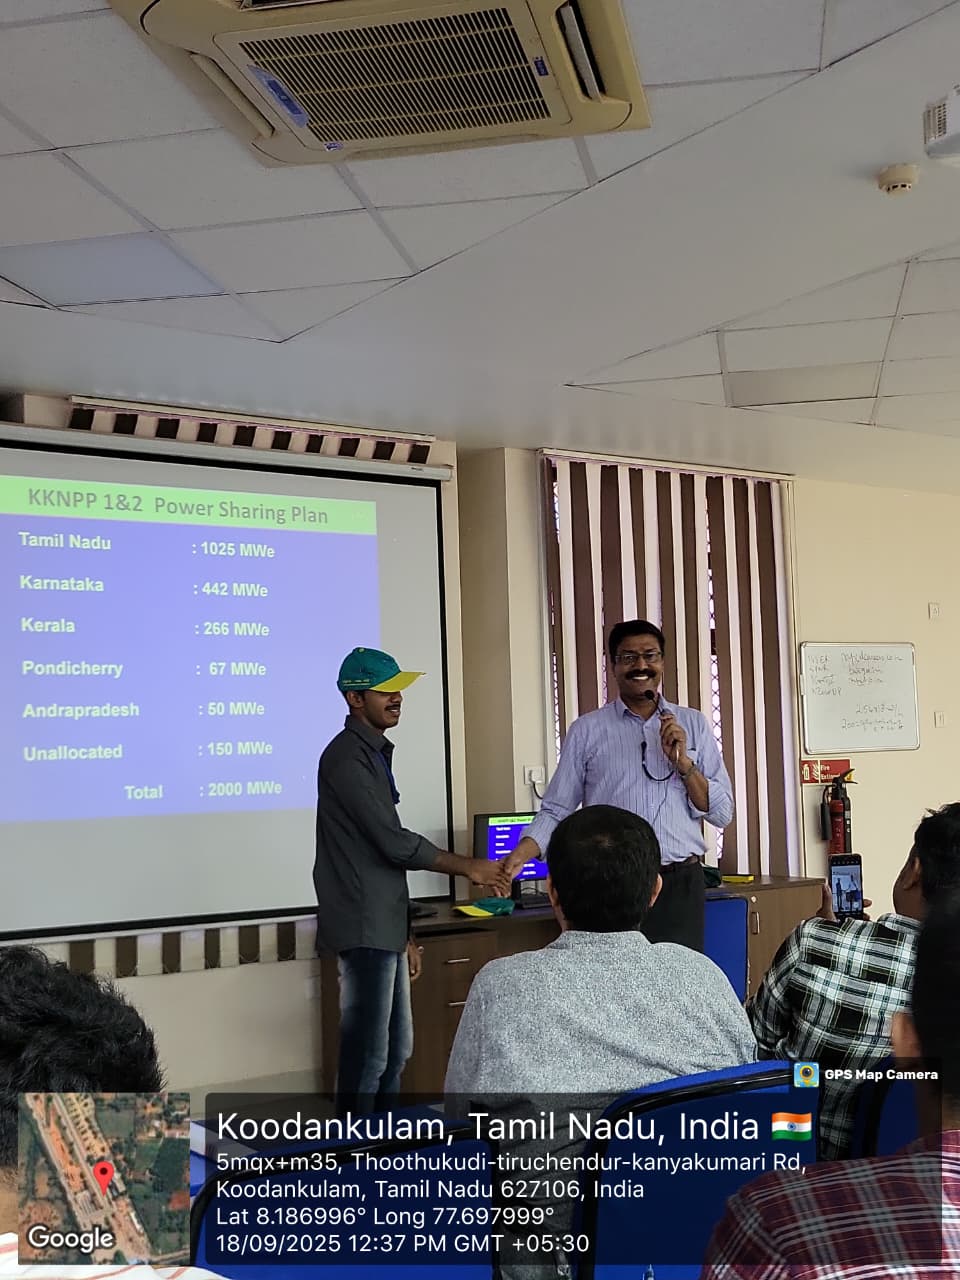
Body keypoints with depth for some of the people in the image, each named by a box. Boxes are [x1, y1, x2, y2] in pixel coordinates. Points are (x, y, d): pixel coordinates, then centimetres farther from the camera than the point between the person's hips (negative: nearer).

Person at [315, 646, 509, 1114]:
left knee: (396, 1049, 14)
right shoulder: (347, 759, -13)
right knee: (367, 1053, -6)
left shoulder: (374, 755, 17)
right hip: (363, 930, -10)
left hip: (383, 927, 10)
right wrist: (469, 868, -8)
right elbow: (396, 844, -17)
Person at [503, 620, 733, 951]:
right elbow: (556, 810, 6)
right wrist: (518, 856, -11)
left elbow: (722, 813, 8)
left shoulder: (693, 724, 11)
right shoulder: (586, 730, 6)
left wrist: (682, 762, -5)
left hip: (680, 886, 1)